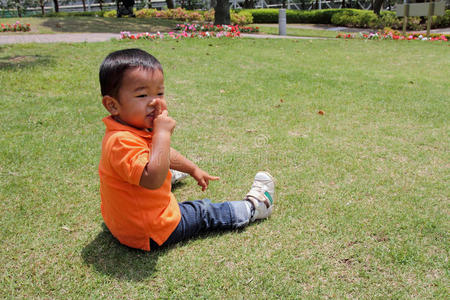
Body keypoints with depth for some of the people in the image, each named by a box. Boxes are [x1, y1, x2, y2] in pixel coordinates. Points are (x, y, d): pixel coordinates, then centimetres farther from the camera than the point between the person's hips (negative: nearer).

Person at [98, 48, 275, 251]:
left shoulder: (132, 130, 0)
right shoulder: (122, 142, -35)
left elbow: (161, 153, 16)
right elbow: (153, 179, -47)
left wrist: (193, 169, 27)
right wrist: (163, 133, -41)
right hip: (148, 235, -9)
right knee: (203, 213, 8)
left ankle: (169, 173, 67)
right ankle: (252, 207, 28)